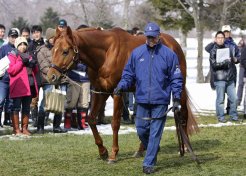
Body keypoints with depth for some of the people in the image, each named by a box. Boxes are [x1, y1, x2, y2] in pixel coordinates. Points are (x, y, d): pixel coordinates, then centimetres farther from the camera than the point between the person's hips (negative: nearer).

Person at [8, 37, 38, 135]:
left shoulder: (28, 56, 20)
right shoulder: (12, 56, 2)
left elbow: (35, 71, 25)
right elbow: (11, 70, -10)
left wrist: (33, 65, 3)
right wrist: (21, 62, -16)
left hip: (29, 85, 6)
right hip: (18, 86, -6)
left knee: (26, 108, 9)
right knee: (16, 107, -6)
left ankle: (24, 128, 14)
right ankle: (16, 129, -4)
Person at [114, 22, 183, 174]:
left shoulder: (169, 54, -2)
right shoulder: (136, 53, 5)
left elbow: (176, 78, 1)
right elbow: (129, 73, 11)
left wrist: (177, 98, -6)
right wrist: (122, 86, -6)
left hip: (160, 101, -3)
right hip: (142, 100, 3)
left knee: (155, 133, -2)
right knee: (141, 130, 8)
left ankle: (149, 163, 3)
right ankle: (153, 151, 35)